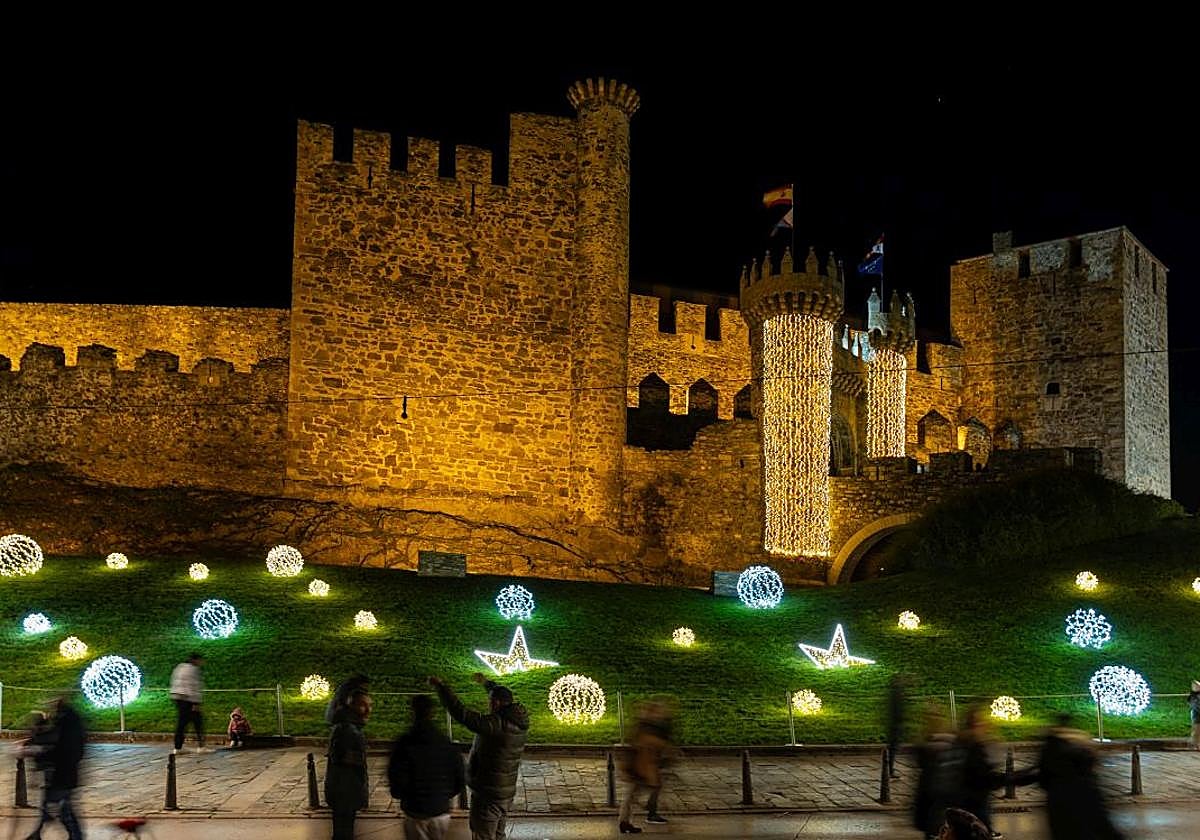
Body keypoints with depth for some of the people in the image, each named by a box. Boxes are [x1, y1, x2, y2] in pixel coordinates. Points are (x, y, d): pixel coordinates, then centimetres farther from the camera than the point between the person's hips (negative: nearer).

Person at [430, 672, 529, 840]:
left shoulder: (496, 723, -27)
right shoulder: (520, 721, -1)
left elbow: (461, 714, -31)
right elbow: (504, 699, 20)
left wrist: (440, 686, -24)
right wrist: (486, 683, 34)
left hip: (487, 796, -8)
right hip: (506, 794, 8)